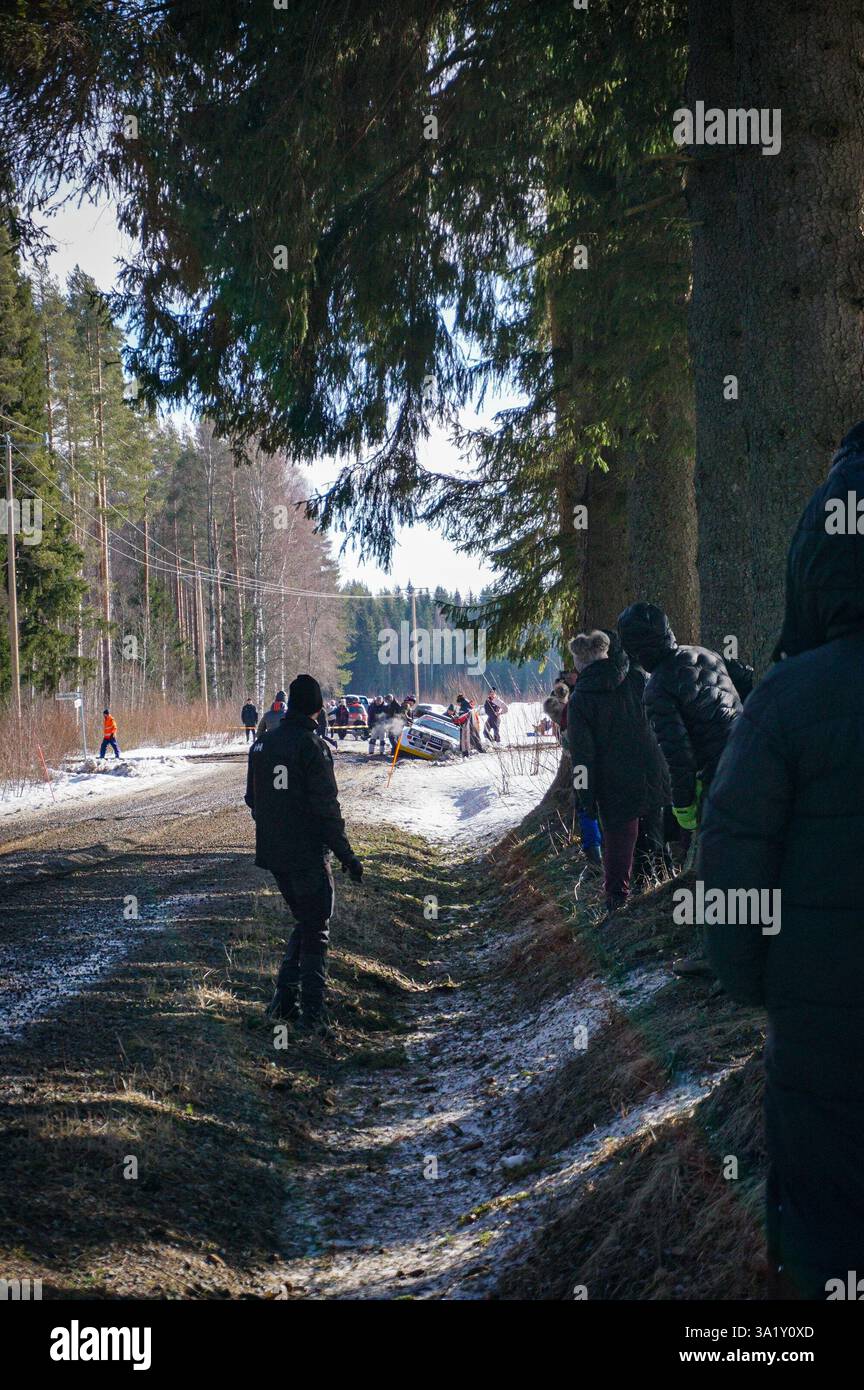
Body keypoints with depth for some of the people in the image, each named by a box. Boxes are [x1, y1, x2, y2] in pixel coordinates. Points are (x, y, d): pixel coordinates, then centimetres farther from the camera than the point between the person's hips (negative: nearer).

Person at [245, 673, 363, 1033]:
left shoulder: (262, 744, 7)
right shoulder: (312, 746, -15)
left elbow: (253, 800, 15)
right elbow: (326, 808, -18)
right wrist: (346, 855, -13)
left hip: (272, 853, 7)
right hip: (308, 855, -7)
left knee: (304, 922, 20)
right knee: (316, 930, 4)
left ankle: (285, 1000, 14)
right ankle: (311, 1012, 1)